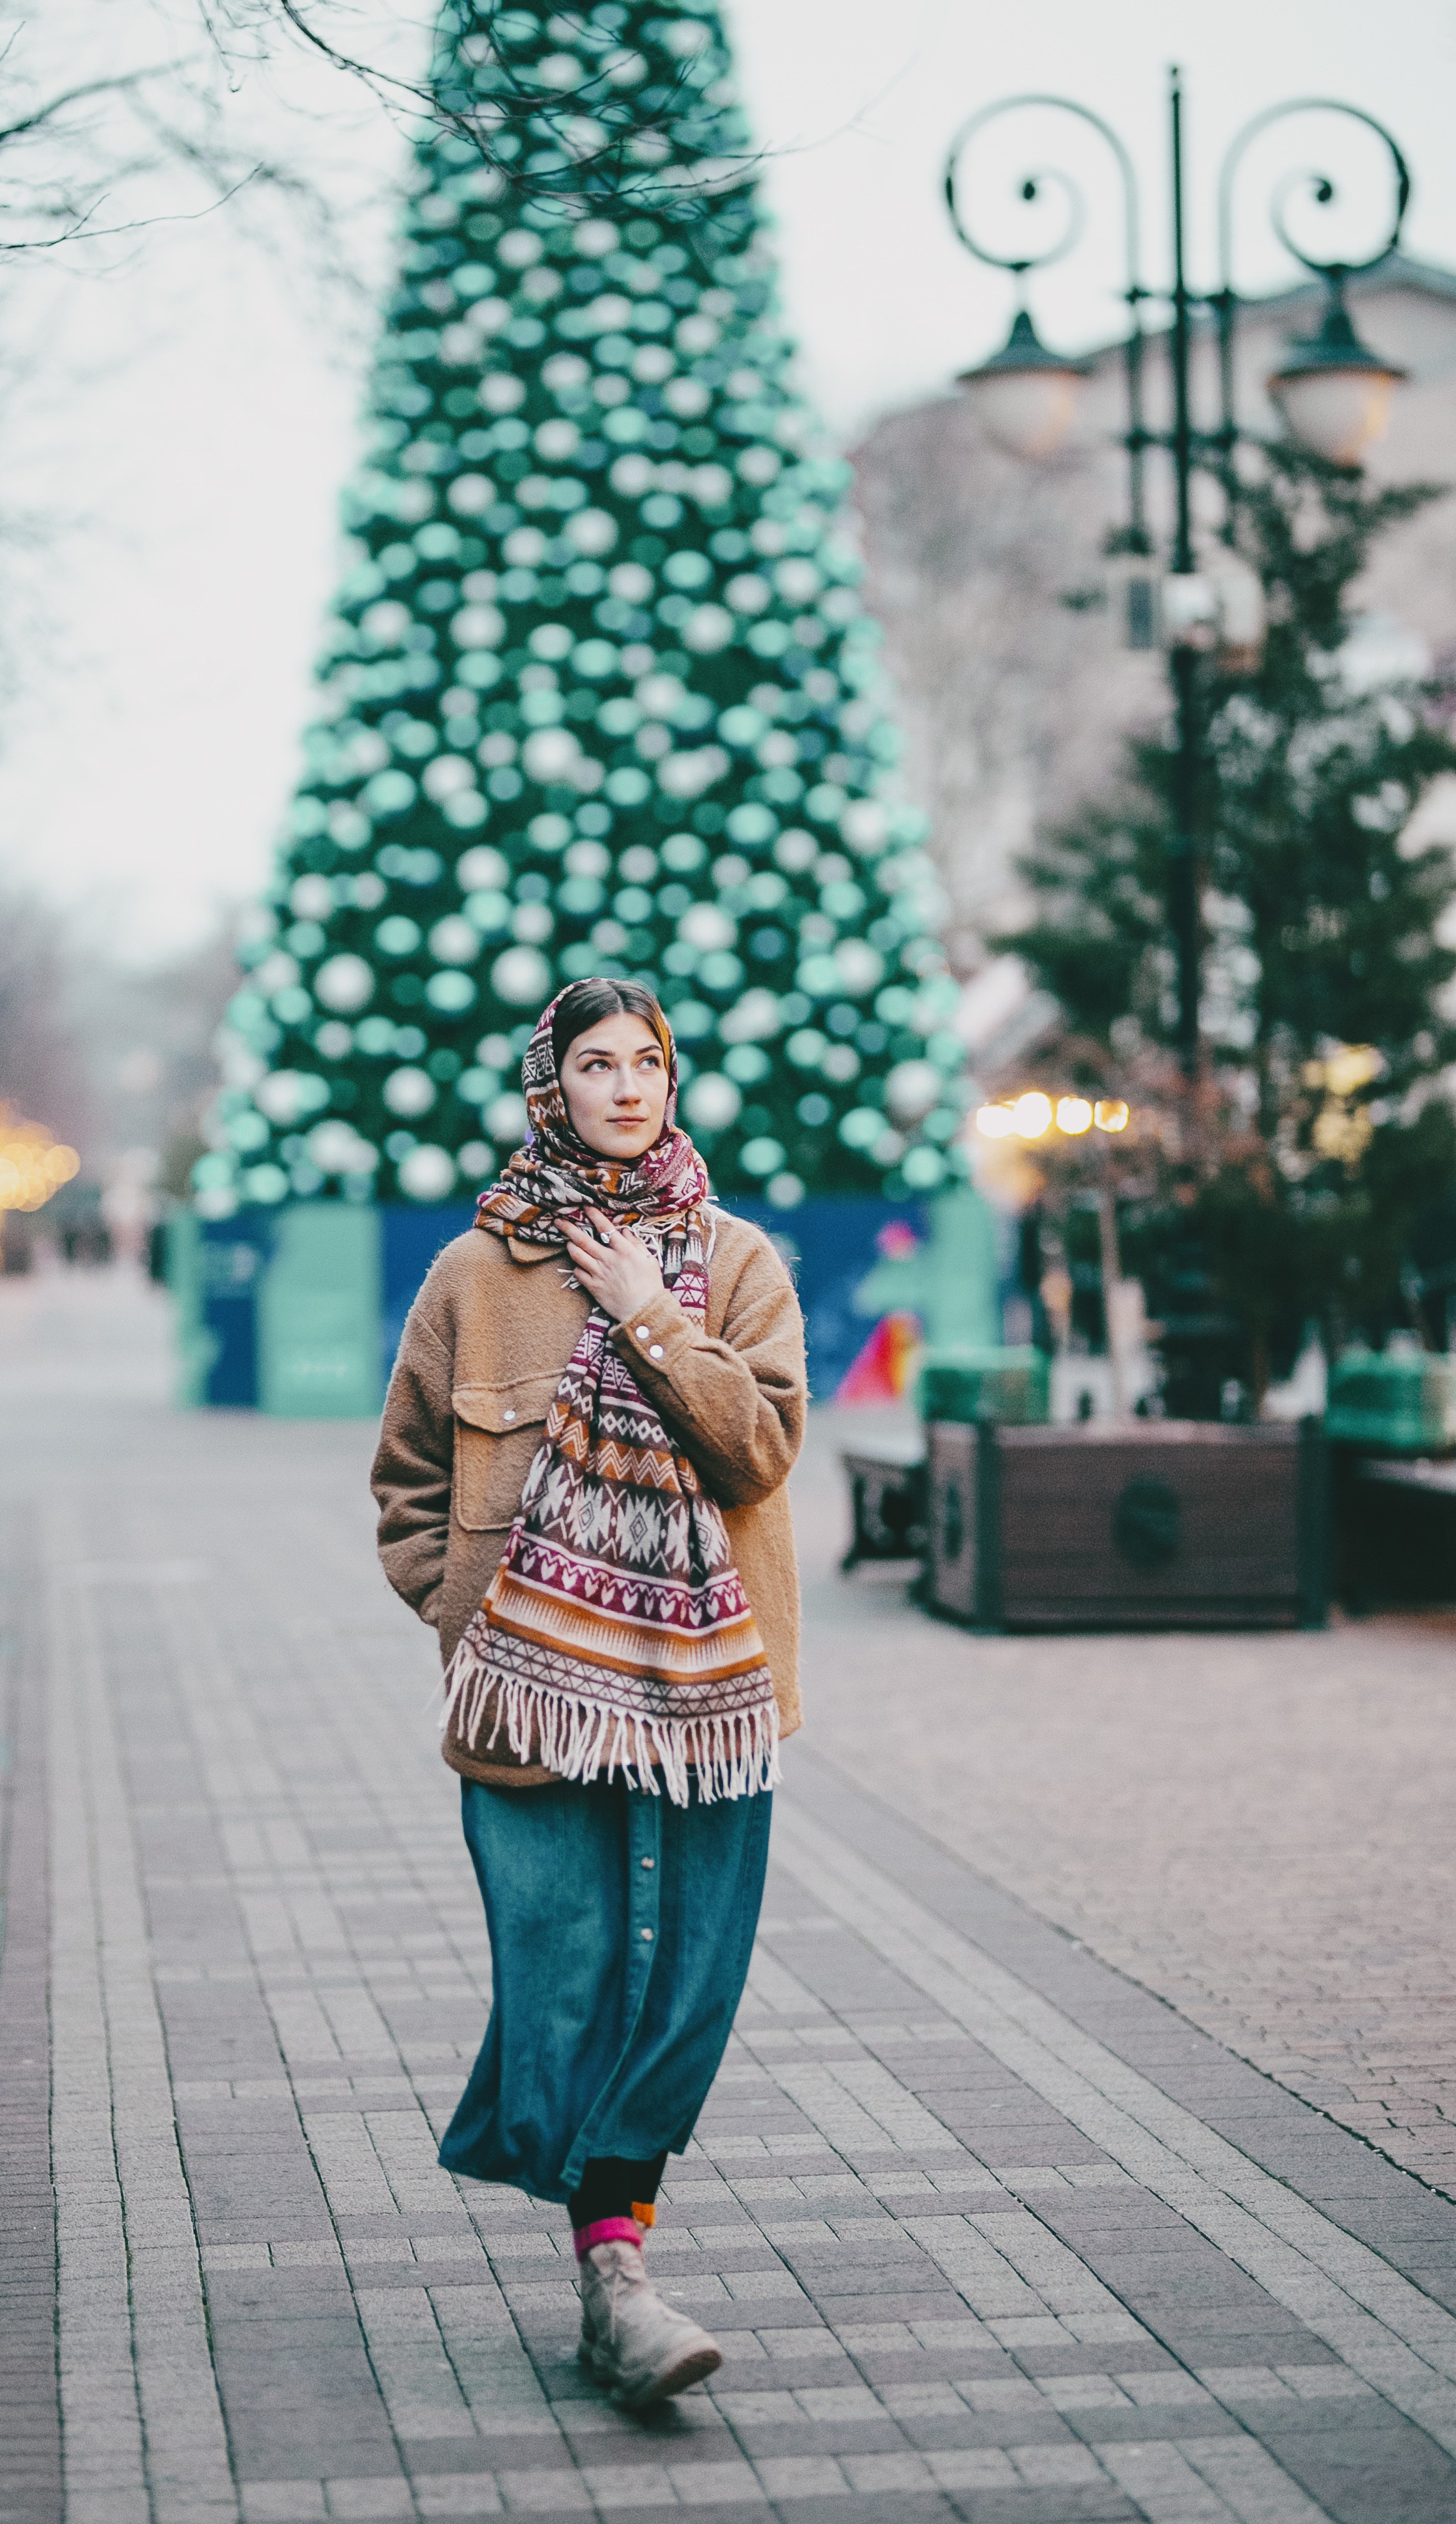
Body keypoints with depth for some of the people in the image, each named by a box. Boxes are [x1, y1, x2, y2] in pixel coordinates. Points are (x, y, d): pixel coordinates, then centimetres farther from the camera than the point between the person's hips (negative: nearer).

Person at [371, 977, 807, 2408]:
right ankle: (616, 2278, -2)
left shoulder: (738, 1266, 9)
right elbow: (409, 1478, 14)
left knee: (682, 1980, 0)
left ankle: (608, 2263, 16)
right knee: (572, 1970, -7)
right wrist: (465, 1614, 3)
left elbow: (764, 1441, -5)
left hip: (704, 1680, 1)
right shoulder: (478, 1274, 7)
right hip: (538, 1680, -1)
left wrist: (651, 1322, -9)